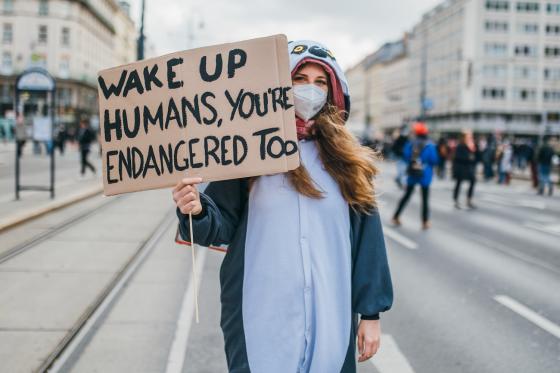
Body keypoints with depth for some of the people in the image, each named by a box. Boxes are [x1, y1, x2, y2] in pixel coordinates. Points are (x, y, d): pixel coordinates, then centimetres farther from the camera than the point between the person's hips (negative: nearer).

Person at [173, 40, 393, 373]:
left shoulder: (347, 159, 6)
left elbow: (367, 237, 6)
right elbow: (224, 224, -2)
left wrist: (371, 312, 4)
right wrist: (197, 211, -24)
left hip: (331, 319, 2)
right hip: (261, 319, -2)